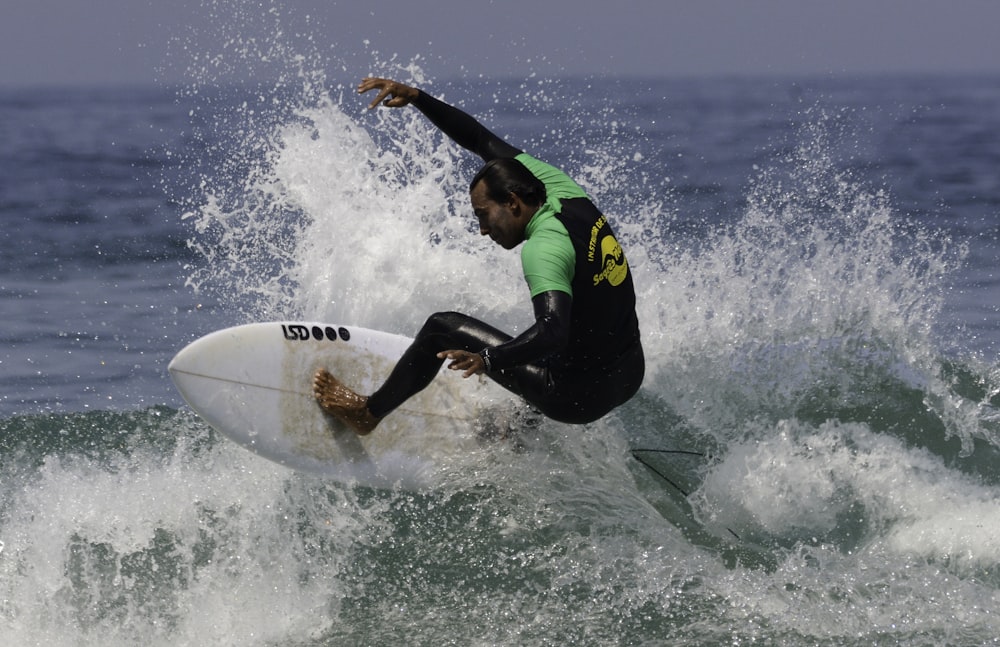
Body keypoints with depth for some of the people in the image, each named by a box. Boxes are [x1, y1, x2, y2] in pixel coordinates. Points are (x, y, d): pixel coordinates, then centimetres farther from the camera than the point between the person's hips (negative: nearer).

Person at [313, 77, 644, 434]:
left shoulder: (544, 248, -22)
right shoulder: (563, 190, 2)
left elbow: (552, 333, -37)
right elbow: (484, 141, 11)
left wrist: (488, 360, -49)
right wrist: (416, 97, 10)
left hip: (581, 394, -8)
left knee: (443, 328, 4)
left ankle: (368, 412, 20)